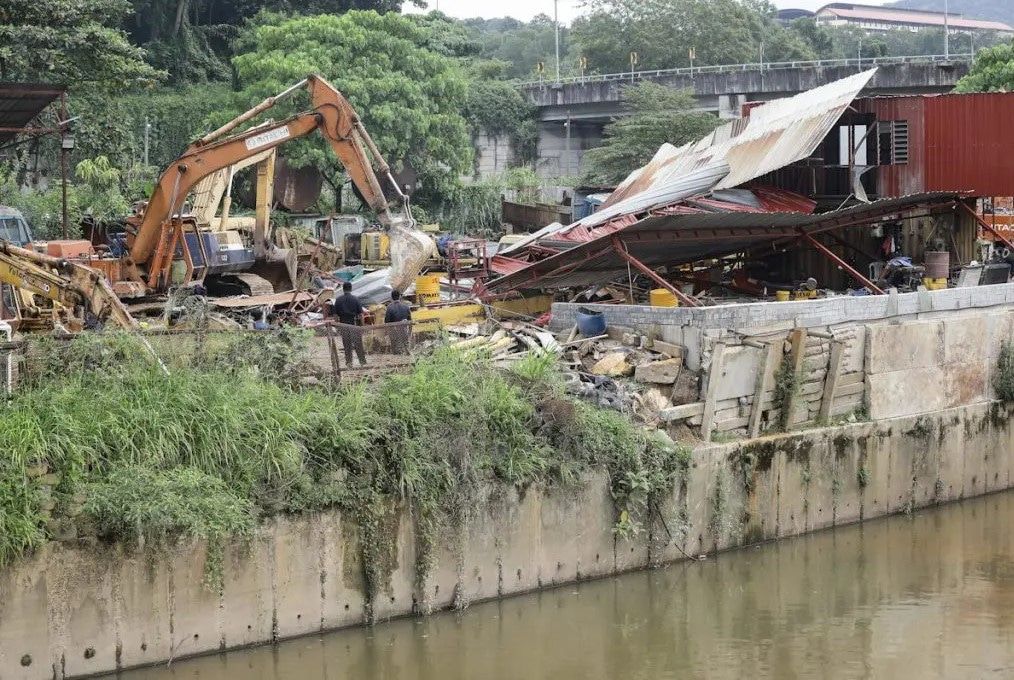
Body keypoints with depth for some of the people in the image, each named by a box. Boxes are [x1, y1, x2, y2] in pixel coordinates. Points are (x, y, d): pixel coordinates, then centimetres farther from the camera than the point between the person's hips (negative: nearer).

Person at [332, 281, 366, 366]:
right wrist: (361, 326, 7)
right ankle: (362, 362, 5)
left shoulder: (338, 300, -1)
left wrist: (337, 326, 12)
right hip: (354, 324, -1)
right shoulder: (355, 299, -6)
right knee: (358, 344, 4)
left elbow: (336, 314, 2)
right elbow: (360, 313, -4)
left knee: (346, 345, 8)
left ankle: (348, 362, 7)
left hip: (343, 325, 1)